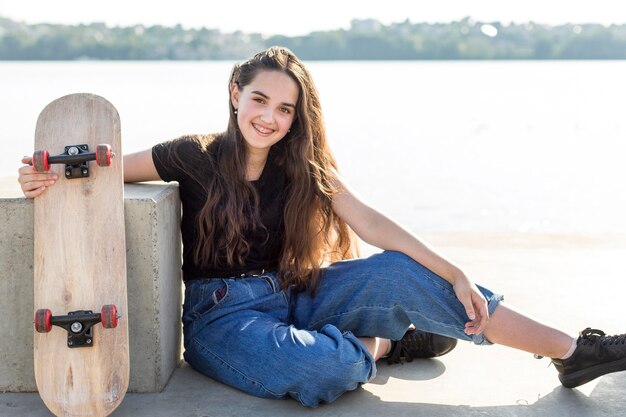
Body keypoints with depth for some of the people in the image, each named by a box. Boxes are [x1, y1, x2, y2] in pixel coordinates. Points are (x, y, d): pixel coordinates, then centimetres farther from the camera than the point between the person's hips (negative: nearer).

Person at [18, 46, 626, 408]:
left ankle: (571, 350, -11)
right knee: (313, 369, -38)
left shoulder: (304, 170, 3)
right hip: (221, 315, -4)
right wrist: (53, 178, -27)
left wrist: (455, 277, -11)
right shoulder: (195, 157, -7)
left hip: (289, 298, 4)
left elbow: (370, 223, -4)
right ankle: (386, 343, -2)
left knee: (397, 272, -17)